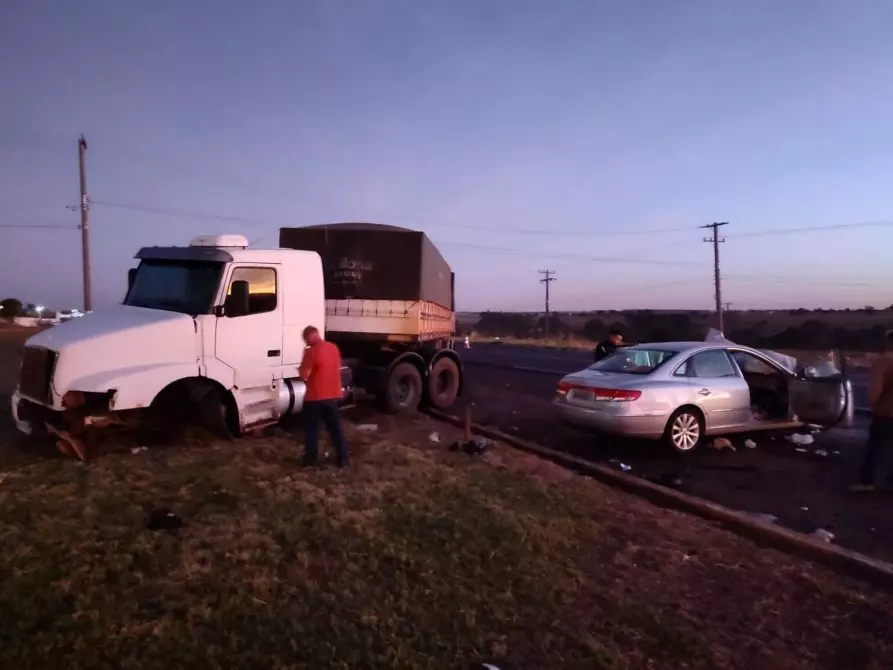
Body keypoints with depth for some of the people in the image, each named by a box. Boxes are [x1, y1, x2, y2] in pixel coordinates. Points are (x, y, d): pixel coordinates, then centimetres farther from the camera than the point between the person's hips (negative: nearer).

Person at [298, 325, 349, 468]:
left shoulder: (312, 351, -17)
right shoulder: (334, 348, 5)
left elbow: (304, 375, -16)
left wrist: (304, 359, -3)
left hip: (315, 397, -6)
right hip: (332, 395, 6)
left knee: (312, 429, 9)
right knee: (335, 428, 11)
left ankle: (311, 460, 16)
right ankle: (343, 460, 14)